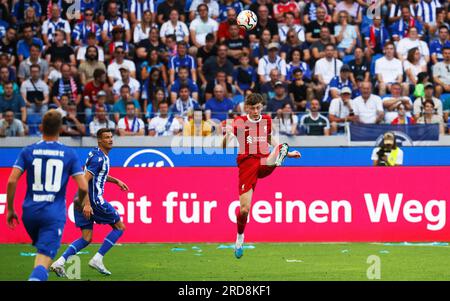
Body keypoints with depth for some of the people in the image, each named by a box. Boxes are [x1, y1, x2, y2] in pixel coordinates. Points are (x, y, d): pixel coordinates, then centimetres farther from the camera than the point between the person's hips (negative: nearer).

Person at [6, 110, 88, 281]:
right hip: (54, 214, -2)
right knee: (43, 261, -11)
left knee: (41, 251, 29)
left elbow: (12, 181, -7)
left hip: (30, 212, 2)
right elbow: (83, 187, -3)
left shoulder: (28, 151, 3)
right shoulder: (70, 154, 1)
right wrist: (78, 201, 20)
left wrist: (10, 209, 3)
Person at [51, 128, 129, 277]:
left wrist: (116, 181, 30)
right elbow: (84, 180, -23)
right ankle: (97, 259, 1)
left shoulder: (100, 155, 15)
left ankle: (59, 263, -5)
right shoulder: (98, 157, -15)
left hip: (82, 201, 9)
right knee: (119, 227, 5)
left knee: (86, 239, 9)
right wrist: (87, 204, -29)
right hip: (93, 200, -9)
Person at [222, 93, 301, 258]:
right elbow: (224, 146, -7)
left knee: (281, 147, -31)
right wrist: (228, 134, -29)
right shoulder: (239, 122, 0)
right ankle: (240, 238, 18)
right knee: (244, 209, -7)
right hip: (246, 164, -2)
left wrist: (287, 153, 26)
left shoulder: (267, 120, 12)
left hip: (264, 161, 3)